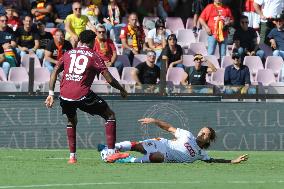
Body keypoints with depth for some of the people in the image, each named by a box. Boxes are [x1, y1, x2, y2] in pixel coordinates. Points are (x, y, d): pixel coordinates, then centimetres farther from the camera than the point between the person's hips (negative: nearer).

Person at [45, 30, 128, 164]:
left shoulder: (68, 53, 17)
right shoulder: (94, 56, 6)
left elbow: (55, 71, 11)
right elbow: (109, 79, 1)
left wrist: (51, 94, 12)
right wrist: (122, 90, 17)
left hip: (64, 95, 4)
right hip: (82, 95, -4)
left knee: (71, 121, 31)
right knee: (110, 115, 11)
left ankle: (72, 156, 22)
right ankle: (111, 152, 2)